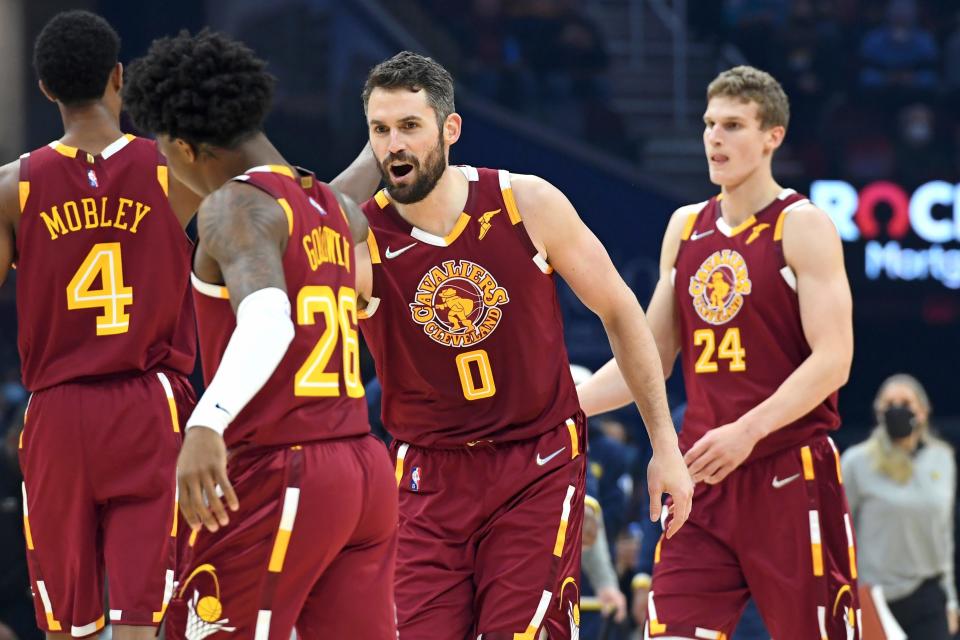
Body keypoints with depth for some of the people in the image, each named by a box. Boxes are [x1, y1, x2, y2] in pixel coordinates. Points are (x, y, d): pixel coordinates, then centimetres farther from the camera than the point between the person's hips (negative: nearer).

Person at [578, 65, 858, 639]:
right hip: (703, 478, 5)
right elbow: (650, 357, 20)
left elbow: (833, 359, -14)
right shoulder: (686, 228, 14)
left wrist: (747, 430, -25)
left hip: (791, 477, -5)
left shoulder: (803, 227, -5)